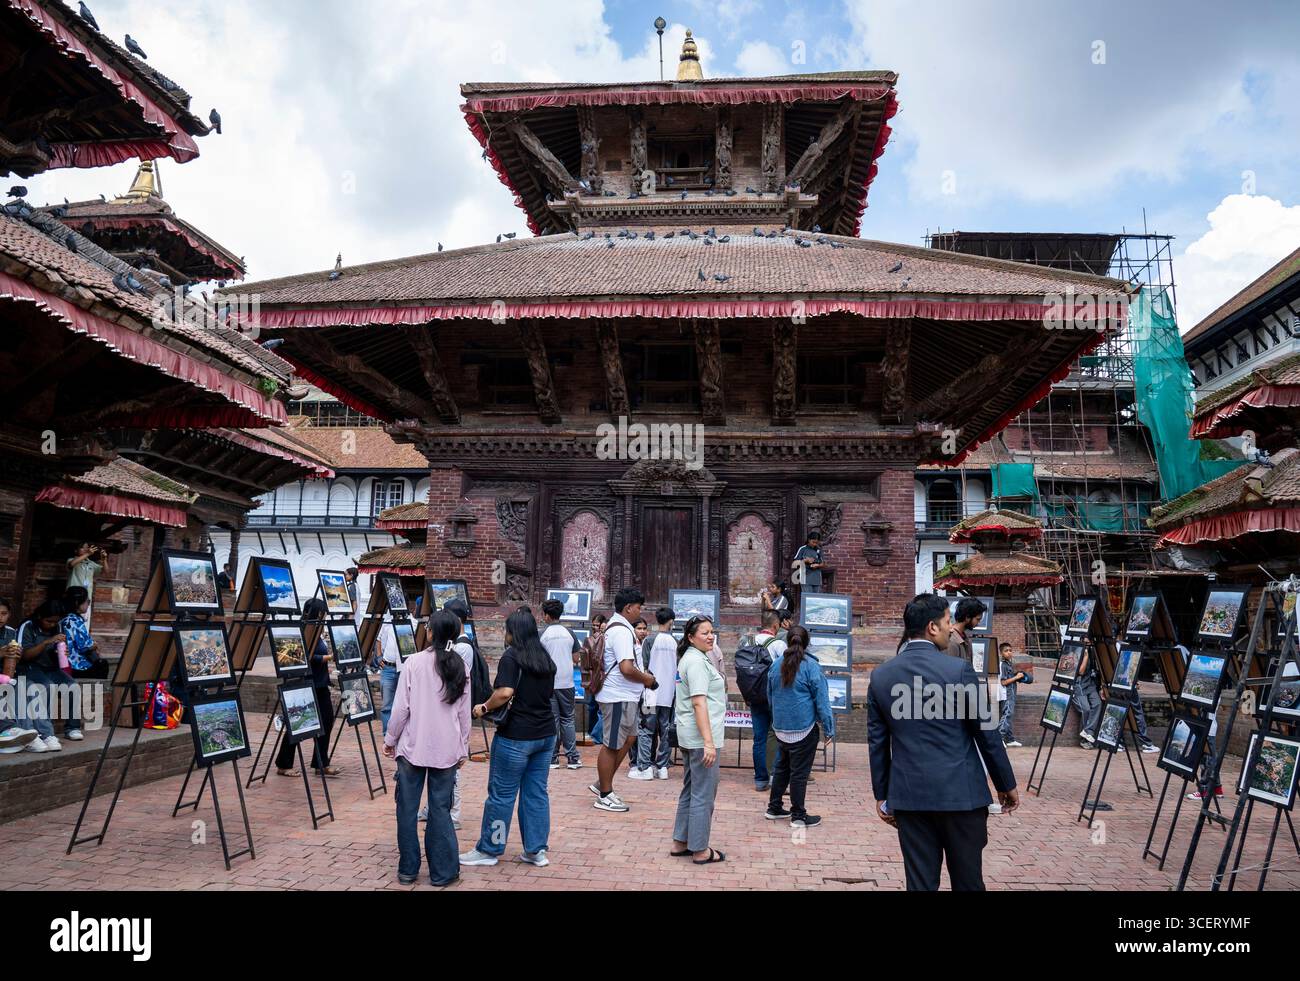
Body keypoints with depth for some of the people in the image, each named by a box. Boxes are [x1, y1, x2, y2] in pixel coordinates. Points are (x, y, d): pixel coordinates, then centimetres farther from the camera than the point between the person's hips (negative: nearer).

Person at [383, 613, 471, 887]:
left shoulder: (415, 662, -6)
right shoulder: (460, 667, 3)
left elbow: (401, 707, -6)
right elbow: (464, 713, 6)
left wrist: (390, 739, 7)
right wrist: (463, 749, 15)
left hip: (413, 746, -2)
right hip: (447, 750, 2)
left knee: (407, 808, 10)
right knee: (440, 810, 7)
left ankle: (408, 869, 18)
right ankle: (443, 872, 12)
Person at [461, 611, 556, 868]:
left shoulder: (511, 657, -11)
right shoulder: (546, 659, 10)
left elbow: (505, 692, -24)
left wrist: (484, 708, -9)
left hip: (516, 736, -7)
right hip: (546, 734, 7)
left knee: (502, 794, 4)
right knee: (537, 792, 12)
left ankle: (489, 850, 15)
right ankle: (537, 850, 16)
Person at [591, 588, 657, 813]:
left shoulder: (616, 627, 14)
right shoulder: (622, 631, -20)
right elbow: (627, 668, -28)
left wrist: (642, 675, 15)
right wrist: (646, 679, -11)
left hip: (624, 696, 11)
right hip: (618, 697, -11)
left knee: (628, 738, 18)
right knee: (612, 745, 0)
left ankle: (601, 784, 26)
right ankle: (604, 796, 12)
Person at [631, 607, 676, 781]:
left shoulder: (650, 640, -7)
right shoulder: (675, 643, 4)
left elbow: (643, 667, -6)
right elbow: (678, 670, 10)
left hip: (652, 694, -4)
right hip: (669, 694, 4)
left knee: (645, 731, 1)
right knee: (664, 731, 11)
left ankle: (644, 768, -2)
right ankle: (662, 767, 14)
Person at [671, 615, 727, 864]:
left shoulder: (690, 658, 16)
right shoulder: (697, 662, -16)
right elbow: (699, 703, -23)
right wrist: (709, 742, -26)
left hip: (689, 736, 11)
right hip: (701, 736, -11)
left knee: (690, 791, 17)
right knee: (703, 795, -1)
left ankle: (680, 843, 25)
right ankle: (700, 850, 8)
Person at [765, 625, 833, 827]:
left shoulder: (776, 664, 5)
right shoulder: (811, 666, -13)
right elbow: (821, 699, -11)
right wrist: (828, 728, -5)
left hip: (780, 727, 6)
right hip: (804, 727, -6)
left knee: (782, 767, 19)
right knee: (799, 772, 2)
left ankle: (774, 808, 27)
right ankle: (798, 816, 11)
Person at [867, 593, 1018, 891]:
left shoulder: (880, 676, 1)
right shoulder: (959, 670, -11)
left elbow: (877, 742, 6)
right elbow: (987, 734, -4)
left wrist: (882, 795, 15)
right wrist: (1007, 784, 9)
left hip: (908, 796, 3)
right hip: (961, 793, -3)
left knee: (920, 882, 9)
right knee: (968, 882, 12)